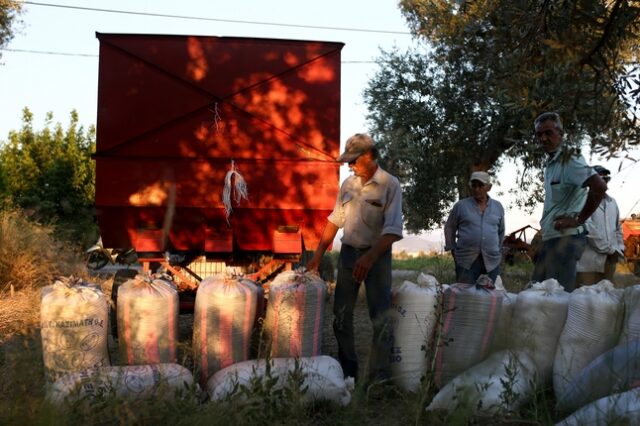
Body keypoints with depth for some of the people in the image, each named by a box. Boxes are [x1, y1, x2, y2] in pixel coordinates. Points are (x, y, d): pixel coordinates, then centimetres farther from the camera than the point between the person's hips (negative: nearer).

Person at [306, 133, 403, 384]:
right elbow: (335, 220, 14)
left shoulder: (390, 185, -9)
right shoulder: (348, 184, 8)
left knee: (380, 319, -2)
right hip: (348, 253, 6)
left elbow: (393, 230, -17)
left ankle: (378, 378, 5)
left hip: (377, 255, -5)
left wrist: (370, 257, -29)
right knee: (341, 314, 8)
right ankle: (347, 371, 21)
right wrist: (318, 254, 9)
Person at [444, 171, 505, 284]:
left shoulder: (498, 207, 9)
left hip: (492, 261, 3)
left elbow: (501, 231, 19)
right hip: (466, 261, -2)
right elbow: (449, 228, 8)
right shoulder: (460, 206, 0)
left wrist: (499, 250, 16)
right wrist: (453, 249, 5)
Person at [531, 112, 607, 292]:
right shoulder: (550, 164, 16)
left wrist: (578, 220, -18)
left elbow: (599, 186, -26)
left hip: (565, 238, -10)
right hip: (550, 238, 10)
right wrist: (543, 243, 16)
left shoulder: (569, 160, -12)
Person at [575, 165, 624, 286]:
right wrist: (610, 249, -11)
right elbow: (588, 229, -13)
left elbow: (617, 228, 24)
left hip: (609, 260, 7)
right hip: (590, 261, -7)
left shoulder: (612, 202, 18)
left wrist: (619, 248, 8)